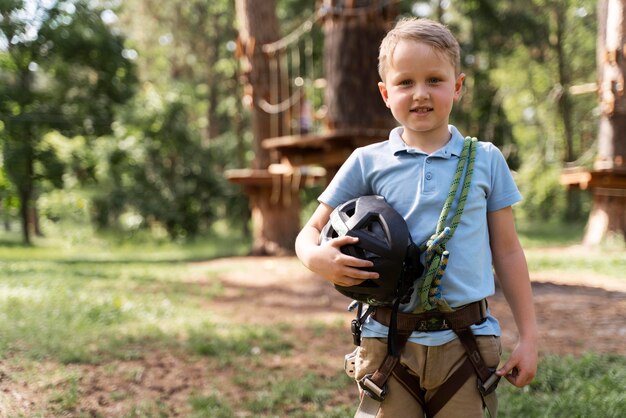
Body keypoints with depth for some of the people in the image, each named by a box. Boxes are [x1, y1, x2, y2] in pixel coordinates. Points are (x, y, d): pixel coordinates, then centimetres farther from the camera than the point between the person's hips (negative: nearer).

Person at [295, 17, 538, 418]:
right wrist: (319, 259, -17)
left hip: (467, 340, 1)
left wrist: (529, 336, 8)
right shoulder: (367, 163, 3)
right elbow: (312, 232, 7)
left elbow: (507, 251, 9)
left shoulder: (486, 161, 5)